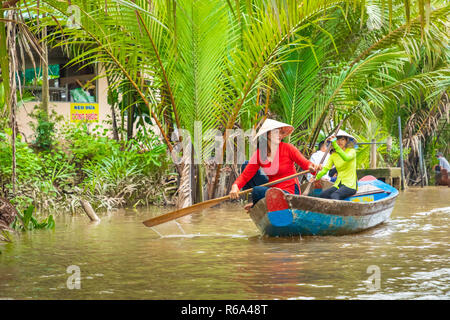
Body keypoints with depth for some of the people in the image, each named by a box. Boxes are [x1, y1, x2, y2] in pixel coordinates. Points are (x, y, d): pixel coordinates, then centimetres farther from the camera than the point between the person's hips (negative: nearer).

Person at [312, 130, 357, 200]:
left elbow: (346, 158, -26)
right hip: (338, 184, 6)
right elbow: (326, 168, 0)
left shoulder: (351, 151, -2)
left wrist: (335, 145, -33)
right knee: (322, 195, -20)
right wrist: (317, 177, -18)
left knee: (334, 196, -33)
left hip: (350, 185, -6)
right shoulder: (333, 155, 13)